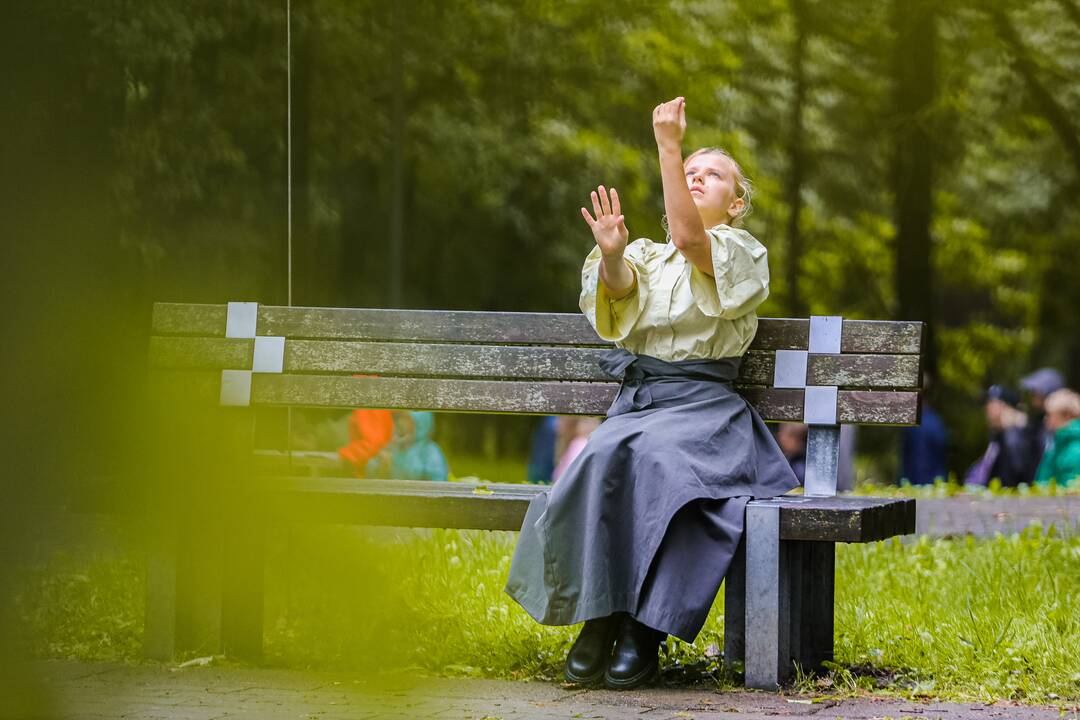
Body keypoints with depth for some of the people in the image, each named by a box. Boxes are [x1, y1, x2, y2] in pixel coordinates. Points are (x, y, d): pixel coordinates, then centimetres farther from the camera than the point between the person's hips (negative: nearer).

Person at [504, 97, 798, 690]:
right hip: (634, 403, 4)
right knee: (603, 460, -31)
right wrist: (611, 255, -28)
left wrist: (669, 145, -19)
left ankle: (643, 629, -31)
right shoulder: (645, 255, 20)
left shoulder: (741, 252, 8)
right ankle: (599, 617, -27)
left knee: (639, 455, -35)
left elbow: (688, 238, -15)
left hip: (702, 407, -3)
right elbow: (621, 285, -5)